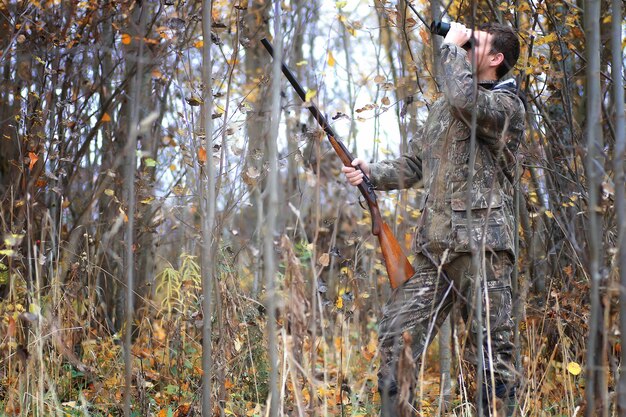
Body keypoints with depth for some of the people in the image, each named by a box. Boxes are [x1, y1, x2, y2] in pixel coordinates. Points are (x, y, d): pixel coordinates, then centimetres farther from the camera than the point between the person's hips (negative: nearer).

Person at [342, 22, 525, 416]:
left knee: (492, 352, -3)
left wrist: (452, 46, -9)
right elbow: (414, 165, 23)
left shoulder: (506, 105, -2)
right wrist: (372, 172, 5)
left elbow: (465, 100, -24)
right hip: (434, 249, 7)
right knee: (395, 339, 1)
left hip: (482, 247, -7)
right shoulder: (443, 106, 22)